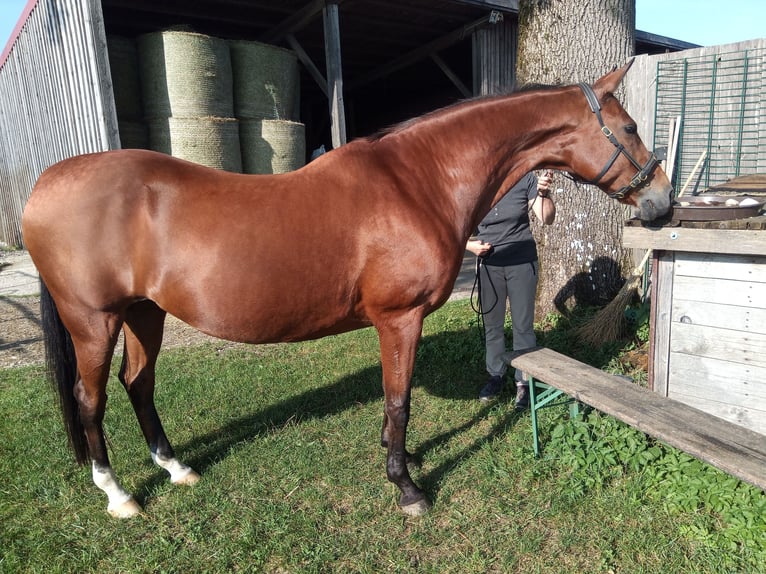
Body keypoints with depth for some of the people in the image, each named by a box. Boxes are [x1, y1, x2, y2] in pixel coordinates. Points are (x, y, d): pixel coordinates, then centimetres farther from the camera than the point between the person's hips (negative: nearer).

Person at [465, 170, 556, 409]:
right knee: (492, 324, 13)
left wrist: (544, 194, -28)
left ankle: (523, 382, 19)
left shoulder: (525, 179, -8)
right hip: (489, 265, 2)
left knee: (523, 325, 4)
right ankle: (496, 376, 30)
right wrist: (469, 245, -16)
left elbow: (547, 219, -10)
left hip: (522, 263, -2)